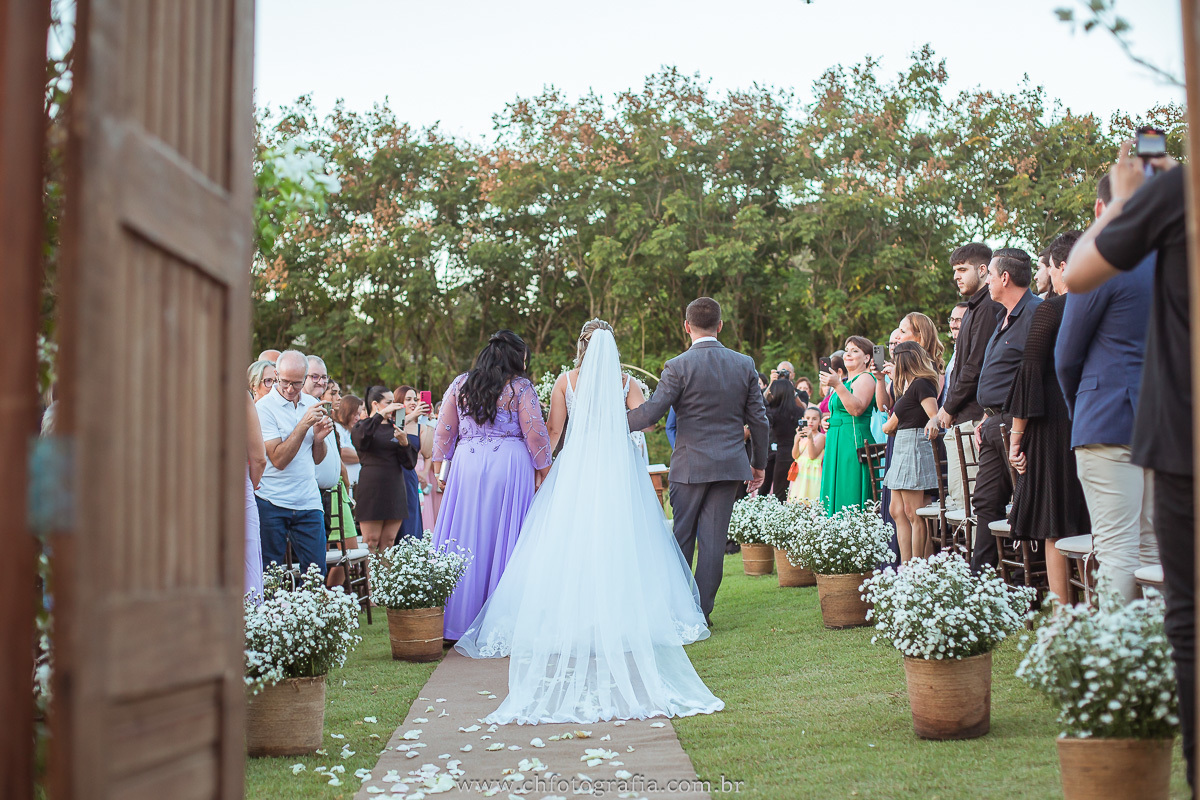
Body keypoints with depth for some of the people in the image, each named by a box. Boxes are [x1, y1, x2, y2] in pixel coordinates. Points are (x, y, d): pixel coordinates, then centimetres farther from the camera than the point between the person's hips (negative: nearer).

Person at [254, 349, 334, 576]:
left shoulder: (312, 404, 10)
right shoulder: (264, 407, -7)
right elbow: (279, 459, -16)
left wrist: (319, 438, -5)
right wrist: (304, 425, -20)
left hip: (308, 501, 4)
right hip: (272, 503, -4)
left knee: (316, 572, 3)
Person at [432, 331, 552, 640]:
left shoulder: (460, 384, 10)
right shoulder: (520, 387, -2)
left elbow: (444, 430, 10)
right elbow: (535, 433, -4)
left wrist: (439, 467, 15)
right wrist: (543, 470, 5)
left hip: (467, 464, 3)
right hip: (509, 466, -3)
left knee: (465, 536, 7)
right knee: (504, 537, 2)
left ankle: (458, 620, 10)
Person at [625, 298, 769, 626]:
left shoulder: (679, 366, -9)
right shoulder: (745, 364, 3)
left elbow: (651, 412, -13)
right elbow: (759, 419, 6)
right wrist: (759, 463, 16)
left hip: (690, 464, -3)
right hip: (730, 465, 3)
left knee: (682, 537, 8)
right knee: (714, 540, 5)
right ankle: (702, 611, 8)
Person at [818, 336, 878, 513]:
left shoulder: (865, 378, -5)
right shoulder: (845, 380, 22)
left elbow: (857, 409, -21)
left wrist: (837, 386, -26)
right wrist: (829, 421, 15)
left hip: (854, 445, -9)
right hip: (835, 446, 9)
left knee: (849, 498, -13)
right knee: (834, 498, 5)